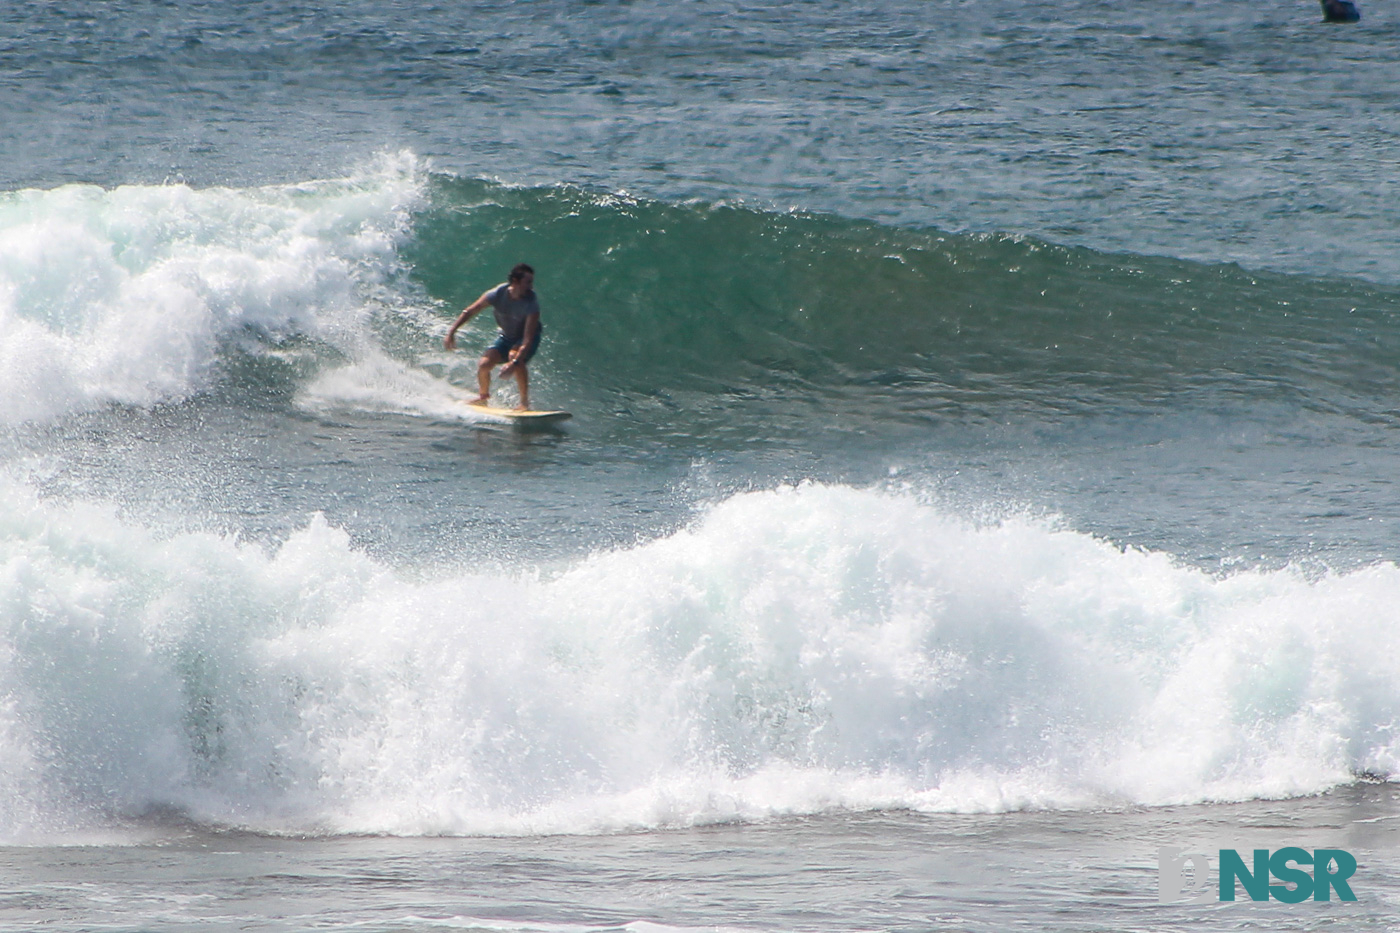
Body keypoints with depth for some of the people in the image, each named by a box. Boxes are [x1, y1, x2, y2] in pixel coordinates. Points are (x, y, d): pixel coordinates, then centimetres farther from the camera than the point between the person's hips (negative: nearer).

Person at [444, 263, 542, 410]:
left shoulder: (531, 303, -32)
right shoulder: (498, 294, -24)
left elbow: (528, 339, -38)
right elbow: (469, 312, -8)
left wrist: (514, 363, -49)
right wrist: (451, 332, -12)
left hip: (526, 338, -4)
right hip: (506, 336, 4)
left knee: (515, 355, -35)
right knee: (484, 364, -12)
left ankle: (525, 402, -24)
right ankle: (484, 396, 22)